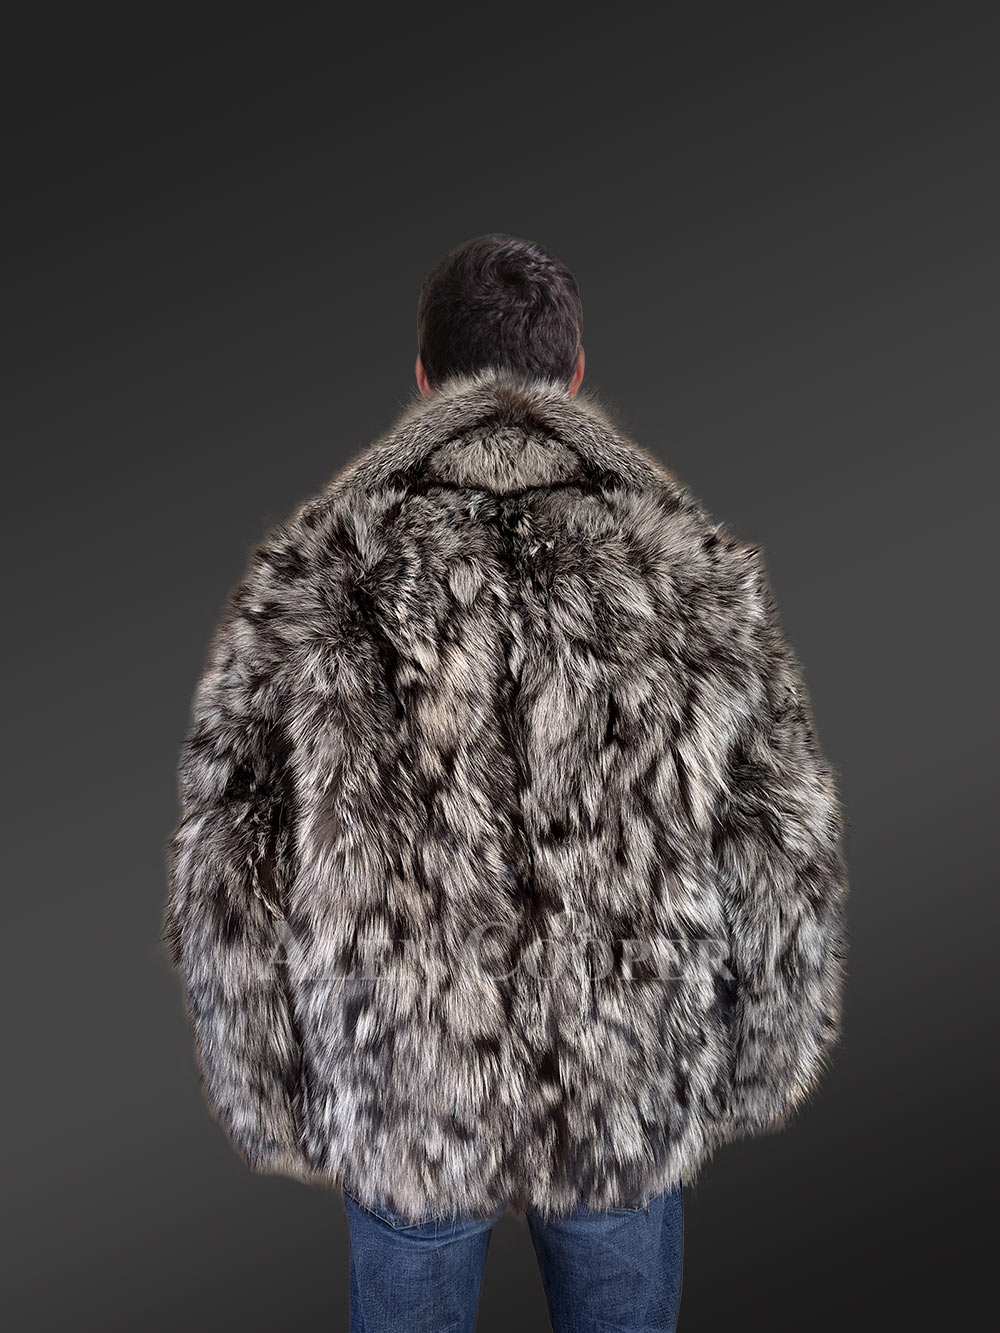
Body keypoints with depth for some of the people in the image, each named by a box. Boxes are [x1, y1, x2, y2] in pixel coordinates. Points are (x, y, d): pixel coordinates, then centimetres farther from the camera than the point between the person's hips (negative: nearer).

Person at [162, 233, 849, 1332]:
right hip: (635, 1096, 1)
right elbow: (782, 868, -6)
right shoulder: (697, 570, -13)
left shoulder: (306, 582, -15)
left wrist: (277, 1111, 4)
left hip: (398, 1110, 0)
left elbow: (229, 889, -10)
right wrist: (750, 1074, 8)